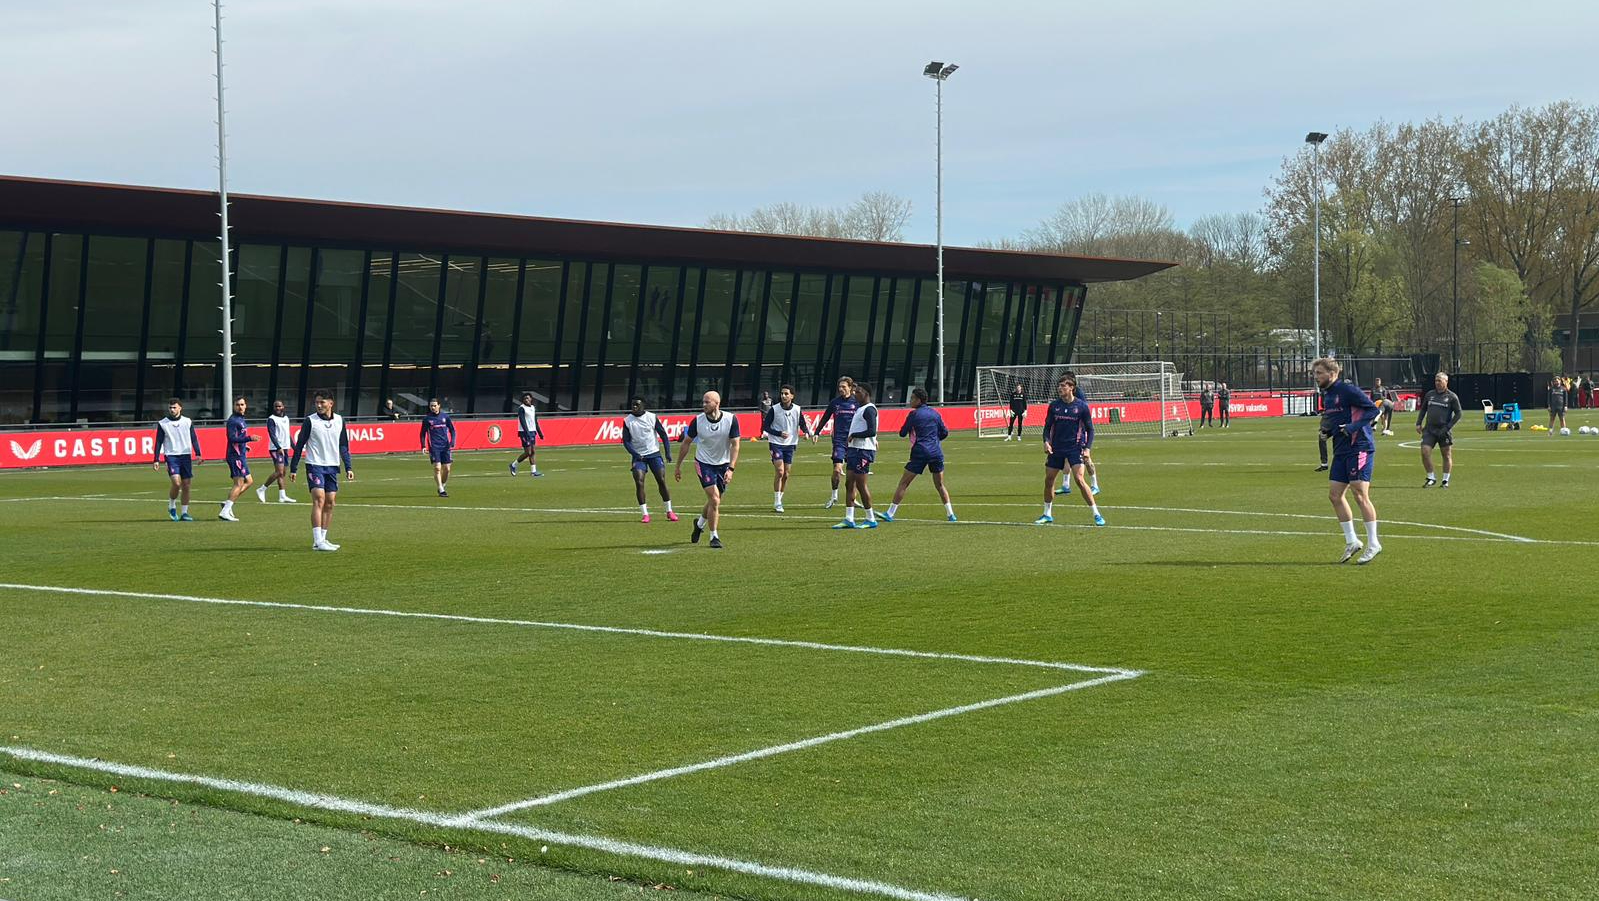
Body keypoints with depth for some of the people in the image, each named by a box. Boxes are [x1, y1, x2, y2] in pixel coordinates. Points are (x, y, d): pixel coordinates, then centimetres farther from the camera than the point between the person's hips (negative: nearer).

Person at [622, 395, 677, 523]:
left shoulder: (652, 417, -2)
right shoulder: (627, 421, -1)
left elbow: (663, 435, 3)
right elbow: (626, 441, 1)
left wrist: (668, 453, -3)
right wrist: (635, 454, -13)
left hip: (654, 454, 0)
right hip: (638, 456, 0)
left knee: (661, 481, -4)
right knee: (639, 482, -15)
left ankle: (669, 512, 8)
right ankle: (645, 514, -8)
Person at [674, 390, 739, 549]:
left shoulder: (731, 419, -14)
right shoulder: (698, 421, -13)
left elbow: (735, 445, -11)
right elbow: (686, 443, -1)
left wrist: (731, 469, -20)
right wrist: (678, 467, 4)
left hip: (723, 464, 2)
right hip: (704, 464, -2)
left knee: (714, 501, 11)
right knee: (714, 500, -14)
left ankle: (699, 523, 41)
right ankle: (714, 537, -2)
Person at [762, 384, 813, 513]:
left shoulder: (797, 410, -1)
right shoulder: (774, 409, -8)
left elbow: (803, 425, 8)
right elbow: (765, 427, -4)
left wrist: (809, 433, -13)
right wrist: (779, 433, -18)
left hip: (790, 444, 4)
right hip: (776, 443, -3)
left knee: (786, 475, 6)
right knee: (779, 472, -14)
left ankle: (779, 501, 22)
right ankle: (777, 503, -8)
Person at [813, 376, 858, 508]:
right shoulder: (834, 402, 4)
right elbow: (825, 418, 14)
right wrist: (817, 433, 8)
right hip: (839, 440, 0)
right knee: (836, 470, -10)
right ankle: (834, 496, 8)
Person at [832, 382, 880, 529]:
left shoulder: (869, 409, -13)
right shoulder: (860, 408, 18)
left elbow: (872, 431, -23)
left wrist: (854, 435, -14)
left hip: (863, 451, -10)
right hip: (854, 449, 10)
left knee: (860, 484, -6)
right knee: (849, 484, 7)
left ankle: (871, 519, 1)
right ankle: (849, 519, 8)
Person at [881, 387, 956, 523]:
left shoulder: (914, 414, -4)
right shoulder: (934, 413, 9)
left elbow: (902, 433, 1)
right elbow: (944, 433, 13)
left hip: (920, 452, -5)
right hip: (936, 453, 5)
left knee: (903, 483, -2)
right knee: (940, 485, 16)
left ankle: (890, 513, -5)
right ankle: (950, 514, 10)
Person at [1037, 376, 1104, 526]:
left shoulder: (1081, 406, -6)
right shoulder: (1054, 405, 3)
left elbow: (1090, 429, 0)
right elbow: (1047, 426, 11)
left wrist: (1087, 448, -11)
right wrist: (1046, 441, -7)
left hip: (1075, 448, -4)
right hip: (1056, 449, 4)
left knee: (1080, 480, -17)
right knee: (1048, 480, 6)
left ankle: (1096, 515, -9)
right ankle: (1047, 514, 24)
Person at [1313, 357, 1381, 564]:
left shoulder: (1347, 390, -12)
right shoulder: (1327, 395, 15)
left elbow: (1373, 409, -14)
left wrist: (1353, 427, -23)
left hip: (1359, 448, -9)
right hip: (1341, 450, 9)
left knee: (1360, 495, -8)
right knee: (1334, 494, 5)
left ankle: (1373, 544, 0)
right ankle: (1351, 542, 13)